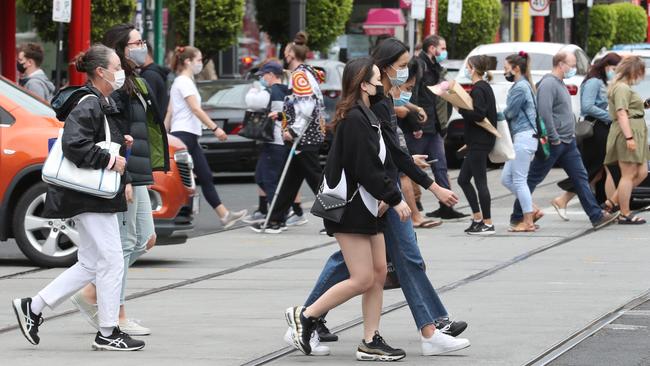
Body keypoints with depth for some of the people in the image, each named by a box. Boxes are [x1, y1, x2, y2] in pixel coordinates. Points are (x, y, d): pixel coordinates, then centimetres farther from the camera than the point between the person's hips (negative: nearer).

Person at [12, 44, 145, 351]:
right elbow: (74, 145, -29)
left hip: (97, 196, 10)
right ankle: (108, 334, 5)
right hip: (90, 198, -10)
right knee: (111, 260, -4)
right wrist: (111, 160, -21)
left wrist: (121, 145, 9)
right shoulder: (88, 105, -17)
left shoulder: (103, 104, 15)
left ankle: (33, 307, 18)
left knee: (90, 265, 13)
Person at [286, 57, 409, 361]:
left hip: (365, 207, 10)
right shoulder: (354, 119, -18)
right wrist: (394, 199, -15)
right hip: (348, 209, -10)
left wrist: (383, 196, 6)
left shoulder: (365, 116, 14)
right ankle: (305, 316, 2)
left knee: (379, 273, 8)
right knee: (363, 279, -8)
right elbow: (366, 169, -21)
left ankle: (371, 342, 11)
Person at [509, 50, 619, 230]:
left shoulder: (560, 84, 16)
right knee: (533, 179, 0)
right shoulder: (548, 84, -16)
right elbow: (544, 113, -25)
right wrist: (554, 139, -21)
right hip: (553, 144, -10)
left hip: (568, 142, 10)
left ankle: (596, 216, 3)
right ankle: (517, 217, 8)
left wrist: (570, 134, 17)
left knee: (580, 177, 5)